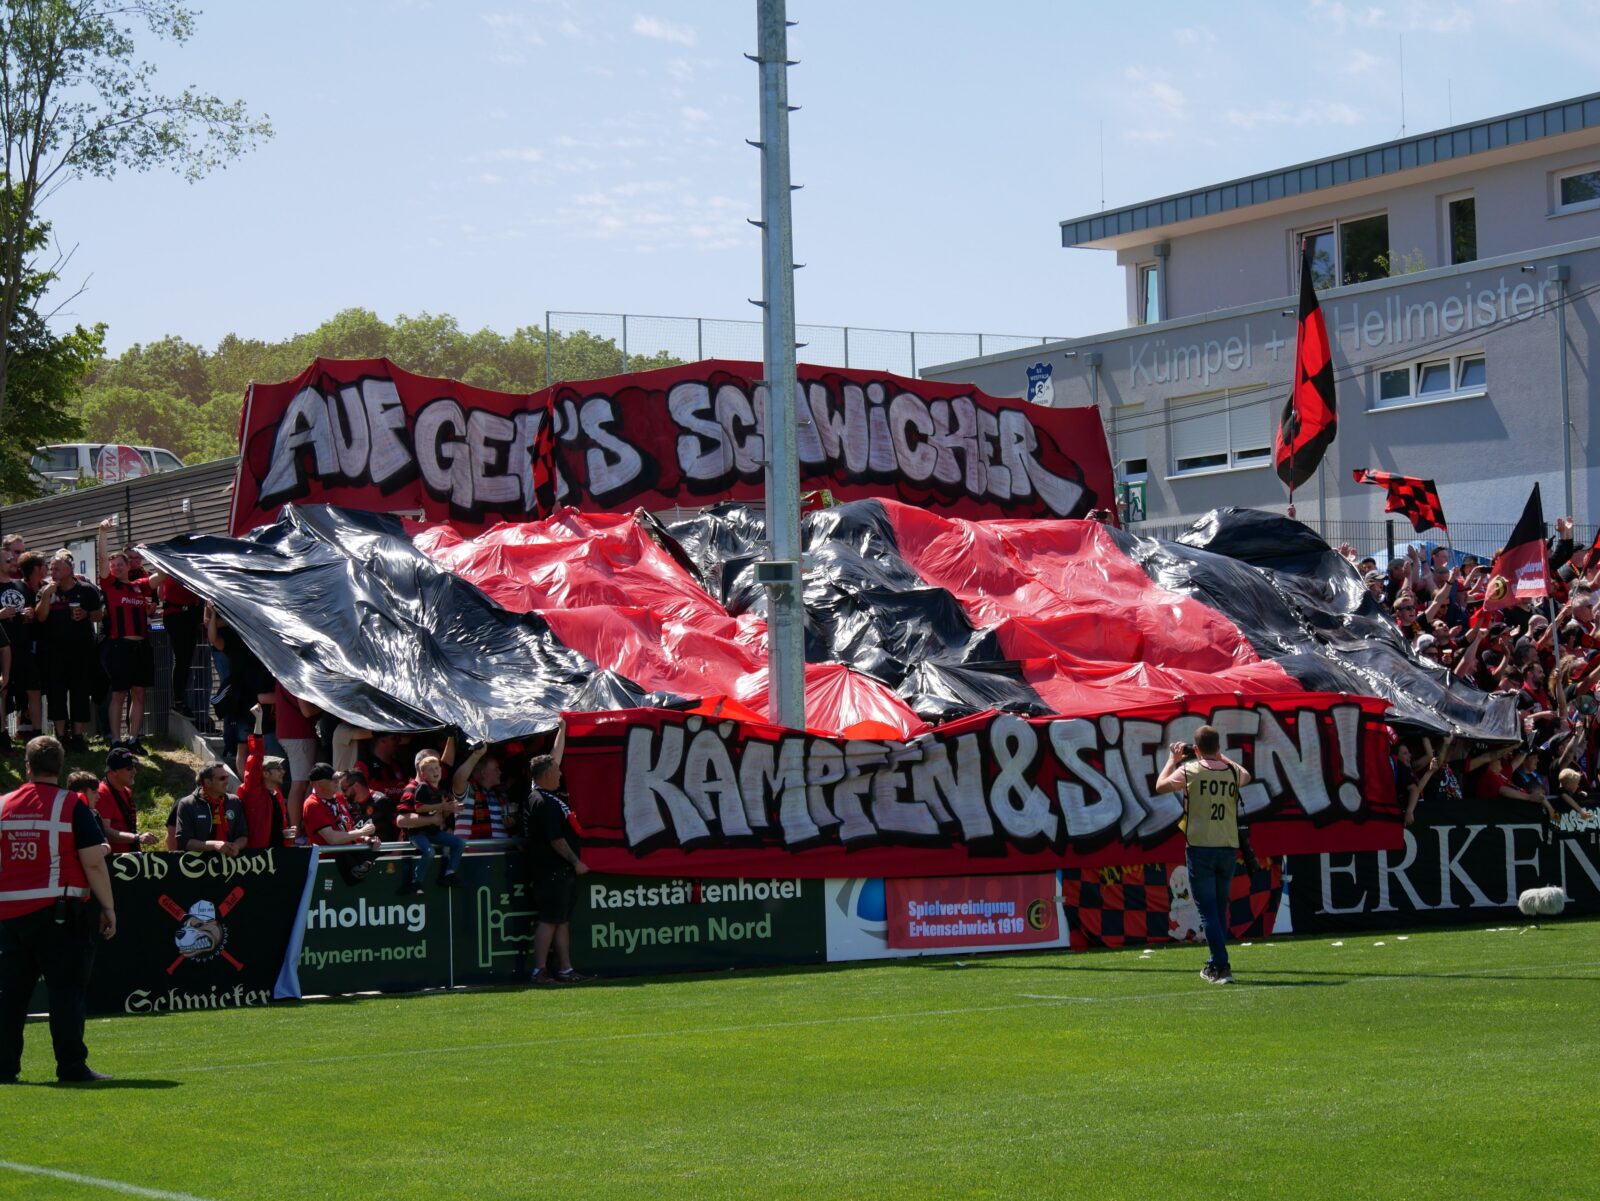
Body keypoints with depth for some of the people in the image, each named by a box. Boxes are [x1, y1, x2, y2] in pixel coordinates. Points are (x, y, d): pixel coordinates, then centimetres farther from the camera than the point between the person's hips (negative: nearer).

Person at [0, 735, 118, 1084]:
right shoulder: (71, 805, -5)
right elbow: (93, 862, -9)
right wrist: (108, 908, -2)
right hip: (59, 910, -4)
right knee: (66, 990, -3)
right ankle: (71, 1066, -6)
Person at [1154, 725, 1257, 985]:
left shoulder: (1189, 771, -8)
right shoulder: (1233, 773, 2)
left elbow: (1161, 786, 11)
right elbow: (1246, 776, 28)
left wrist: (1173, 759, 23)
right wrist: (1222, 757, 32)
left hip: (1200, 848, -4)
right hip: (1228, 847, 4)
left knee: (1208, 910, -3)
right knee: (1220, 909, 16)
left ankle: (1222, 967, -12)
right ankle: (1215, 964, 25)